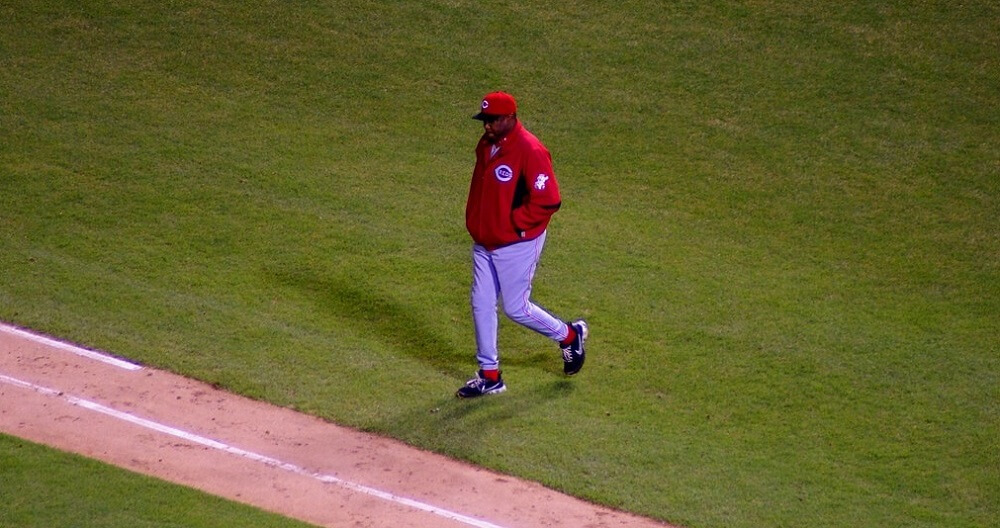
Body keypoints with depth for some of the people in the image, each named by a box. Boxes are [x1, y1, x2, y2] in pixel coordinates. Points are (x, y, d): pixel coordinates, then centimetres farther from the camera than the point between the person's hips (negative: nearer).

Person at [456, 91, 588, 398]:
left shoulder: (530, 151, -22)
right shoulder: (486, 145, 4)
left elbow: (548, 201, -24)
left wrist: (513, 222, -19)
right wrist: (474, 221, 10)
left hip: (517, 244, -8)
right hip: (484, 243, 8)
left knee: (515, 308, 1)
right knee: (481, 304, 9)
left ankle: (569, 335, 26)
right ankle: (489, 376, 20)